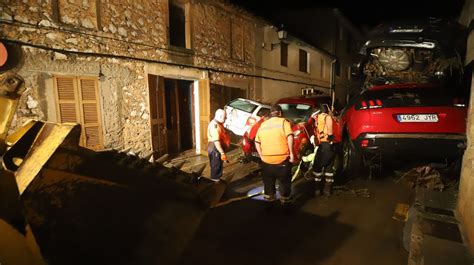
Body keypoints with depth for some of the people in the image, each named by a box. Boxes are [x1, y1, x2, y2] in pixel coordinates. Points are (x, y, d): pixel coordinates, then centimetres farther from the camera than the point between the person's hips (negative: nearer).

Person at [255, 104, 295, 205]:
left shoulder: (263, 124, 13)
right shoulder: (283, 122, 0)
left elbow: (257, 142, 13)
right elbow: (290, 137, -14)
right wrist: (291, 153, -10)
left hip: (266, 159, 4)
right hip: (282, 159, -4)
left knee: (268, 183, 18)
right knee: (284, 182, 11)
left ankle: (269, 200, 30)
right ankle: (285, 202, 19)